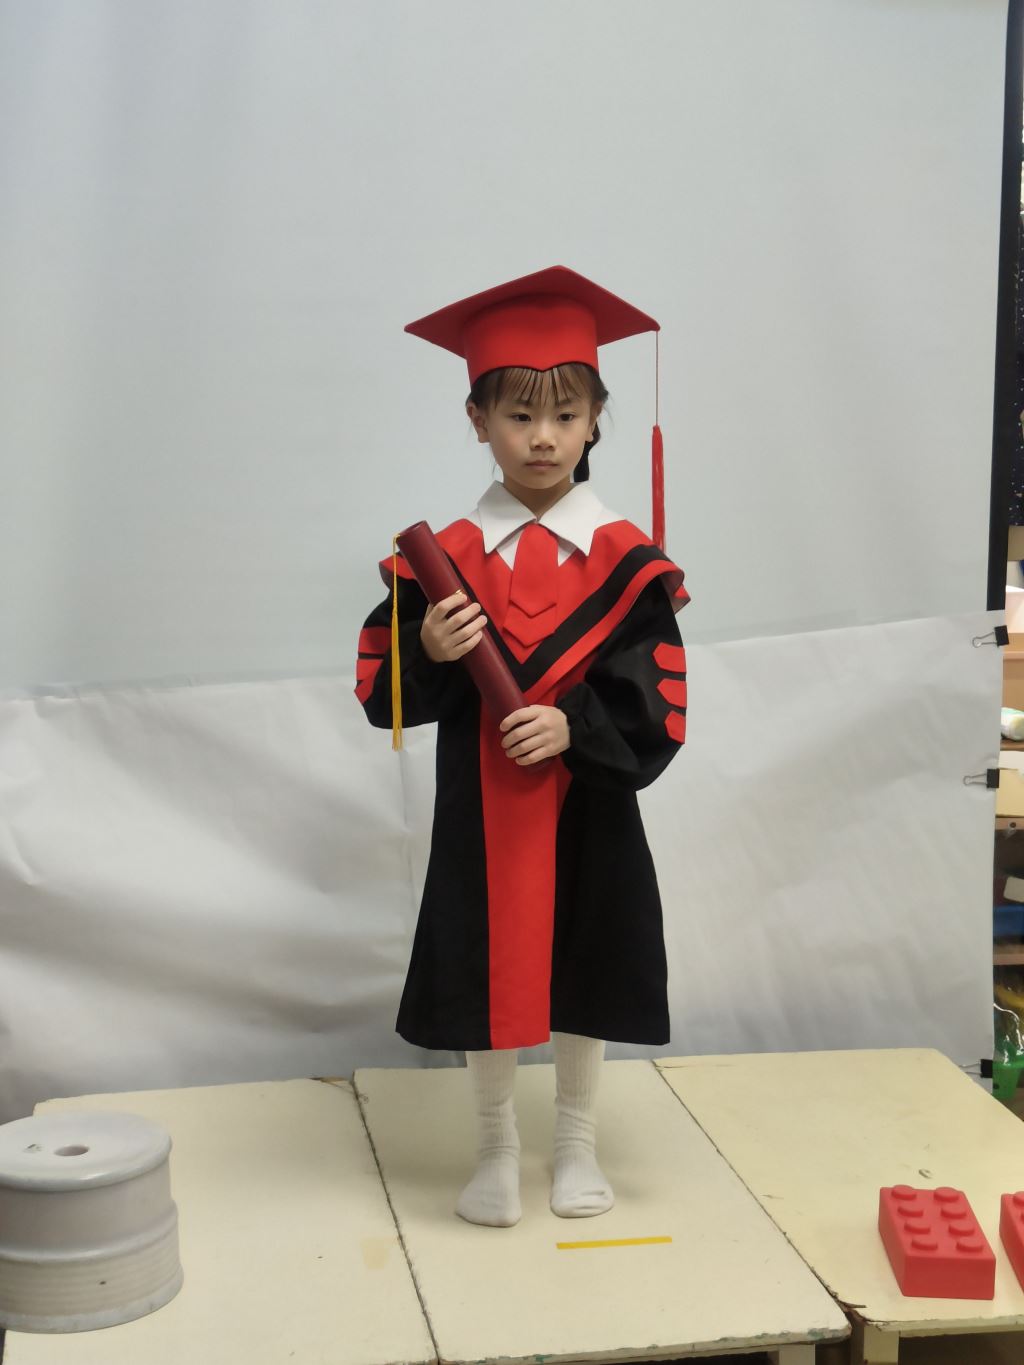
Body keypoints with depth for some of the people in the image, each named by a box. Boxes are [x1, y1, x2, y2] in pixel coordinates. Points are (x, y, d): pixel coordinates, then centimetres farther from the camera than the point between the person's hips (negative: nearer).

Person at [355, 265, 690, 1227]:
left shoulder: (626, 560, -5)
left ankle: (575, 1146, 32)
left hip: (589, 809, 0)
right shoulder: (446, 559, -3)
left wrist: (574, 726, -23)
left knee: (584, 974, 11)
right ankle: (497, 1148, 30)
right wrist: (429, 655, -23)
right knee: (486, 976, 8)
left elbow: (659, 704, -8)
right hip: (481, 812, 0)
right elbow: (385, 696, -3)